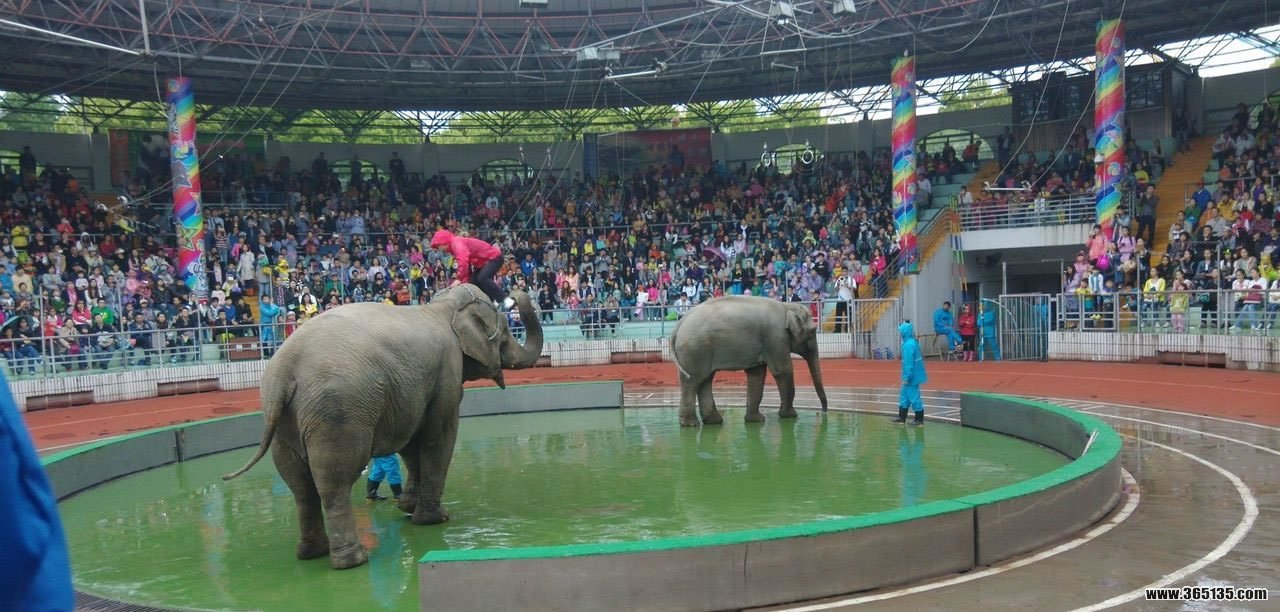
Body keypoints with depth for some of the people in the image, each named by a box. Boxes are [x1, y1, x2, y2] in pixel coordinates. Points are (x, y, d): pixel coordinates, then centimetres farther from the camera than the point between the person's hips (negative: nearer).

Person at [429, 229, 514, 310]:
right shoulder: (454, 246, 11)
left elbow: (463, 261, -36)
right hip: (484, 261, 11)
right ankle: (493, 302, 4)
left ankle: (506, 300, -28)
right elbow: (467, 264, 10)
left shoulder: (457, 242, -21)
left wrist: (460, 279, -29)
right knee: (474, 282, 5)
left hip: (494, 257, -11)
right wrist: (466, 280, 0)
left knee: (482, 279, -28)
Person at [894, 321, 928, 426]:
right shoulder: (913, 342, 7)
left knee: (914, 397, 0)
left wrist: (906, 378, -19)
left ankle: (919, 419, 9)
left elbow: (909, 363, -23)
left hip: (912, 377, -10)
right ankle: (902, 417, 25)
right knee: (904, 395, 17)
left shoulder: (908, 345, -23)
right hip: (914, 375, 10)